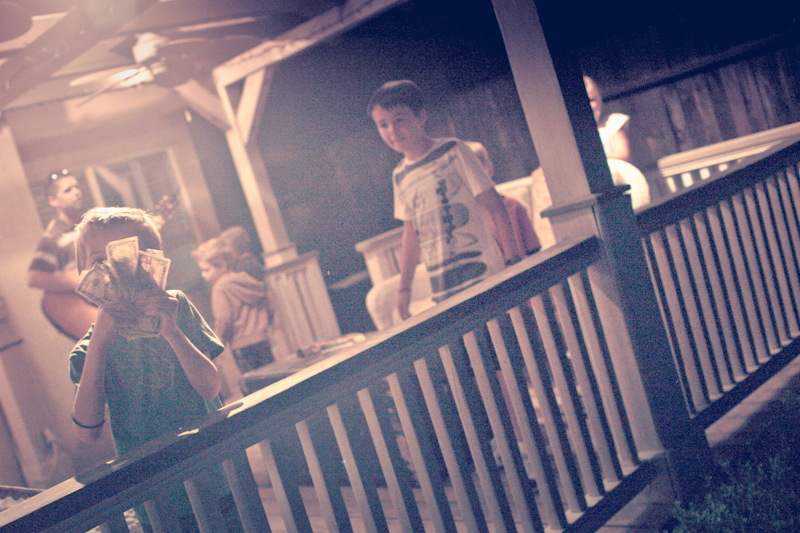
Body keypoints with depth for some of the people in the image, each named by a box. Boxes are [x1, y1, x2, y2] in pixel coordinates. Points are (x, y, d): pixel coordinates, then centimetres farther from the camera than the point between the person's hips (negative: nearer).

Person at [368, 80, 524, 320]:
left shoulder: (452, 152, -3)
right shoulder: (400, 176, 12)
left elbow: (494, 204, -5)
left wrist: (513, 257, -11)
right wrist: (404, 287, 19)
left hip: (481, 273, -4)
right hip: (443, 288, 4)